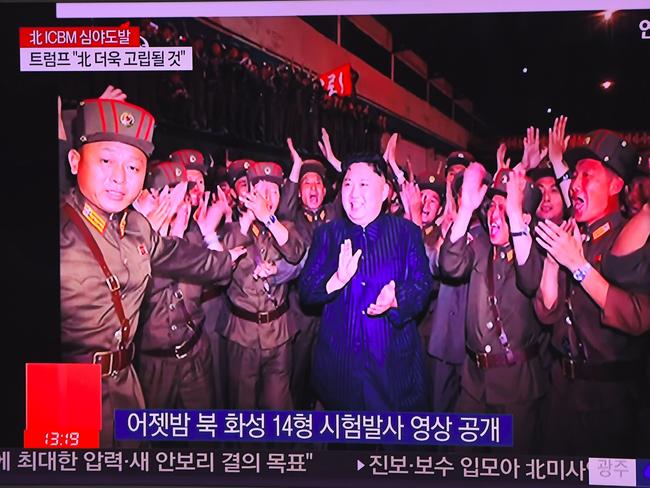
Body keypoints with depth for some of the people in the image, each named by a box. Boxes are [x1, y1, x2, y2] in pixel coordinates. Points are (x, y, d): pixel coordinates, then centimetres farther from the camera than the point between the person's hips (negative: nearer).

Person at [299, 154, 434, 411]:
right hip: (338, 363, 1)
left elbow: (423, 284, -5)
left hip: (394, 362, -1)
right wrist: (337, 280, -22)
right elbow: (305, 290, -2)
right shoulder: (327, 234, 5)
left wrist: (395, 299, -27)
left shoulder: (407, 232, 2)